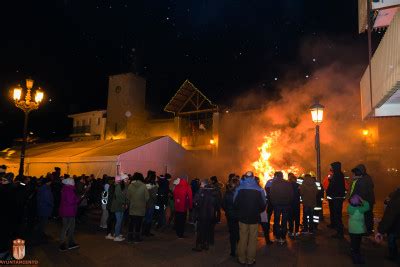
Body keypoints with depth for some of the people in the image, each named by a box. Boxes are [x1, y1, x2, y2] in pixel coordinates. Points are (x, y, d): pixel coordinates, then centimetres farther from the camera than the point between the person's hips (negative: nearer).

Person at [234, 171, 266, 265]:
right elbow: (263, 205, -7)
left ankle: (242, 259, 21)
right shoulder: (259, 190, -11)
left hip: (242, 217, 1)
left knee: (242, 239, 12)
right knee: (252, 239, 11)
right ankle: (250, 260, 18)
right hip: (254, 218, -1)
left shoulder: (239, 189, -10)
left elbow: (235, 203, -6)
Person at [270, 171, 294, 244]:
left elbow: (271, 195, -8)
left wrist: (273, 203, 5)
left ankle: (278, 237, 9)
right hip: (286, 205, 2)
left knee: (276, 221, 9)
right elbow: (291, 195, 2)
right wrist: (289, 203, 11)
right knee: (284, 222, 10)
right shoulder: (288, 184, -2)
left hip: (277, 205, -2)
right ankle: (283, 237, 11)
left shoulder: (274, 184, -9)